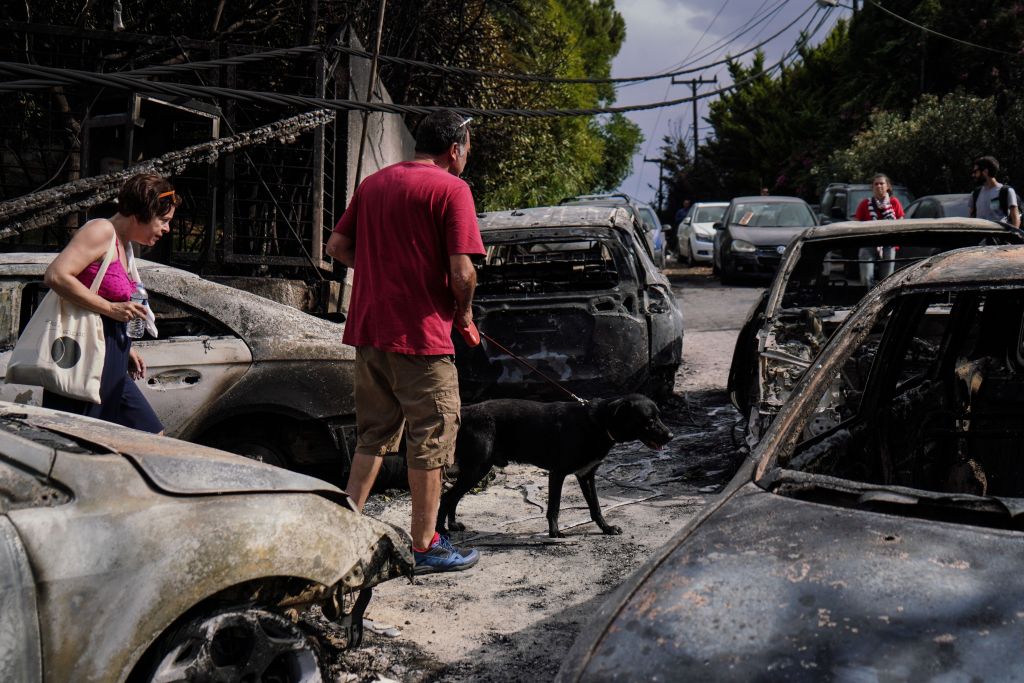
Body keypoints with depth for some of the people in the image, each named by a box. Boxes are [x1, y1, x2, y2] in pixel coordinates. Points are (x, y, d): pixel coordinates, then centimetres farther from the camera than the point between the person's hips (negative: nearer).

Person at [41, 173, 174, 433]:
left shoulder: (124, 246, 19)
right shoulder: (102, 231, -9)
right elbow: (56, 276, -23)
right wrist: (111, 308, -20)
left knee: (153, 440, 11)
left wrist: (126, 348, 15)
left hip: (109, 368, 10)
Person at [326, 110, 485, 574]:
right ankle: (425, 545, 13)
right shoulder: (451, 189, -9)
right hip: (421, 334, -7)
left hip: (369, 329, 7)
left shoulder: (373, 183, 12)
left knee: (373, 434, 19)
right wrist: (463, 311, 1)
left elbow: (337, 246, 16)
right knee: (430, 439, 5)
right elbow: (462, 271, -16)